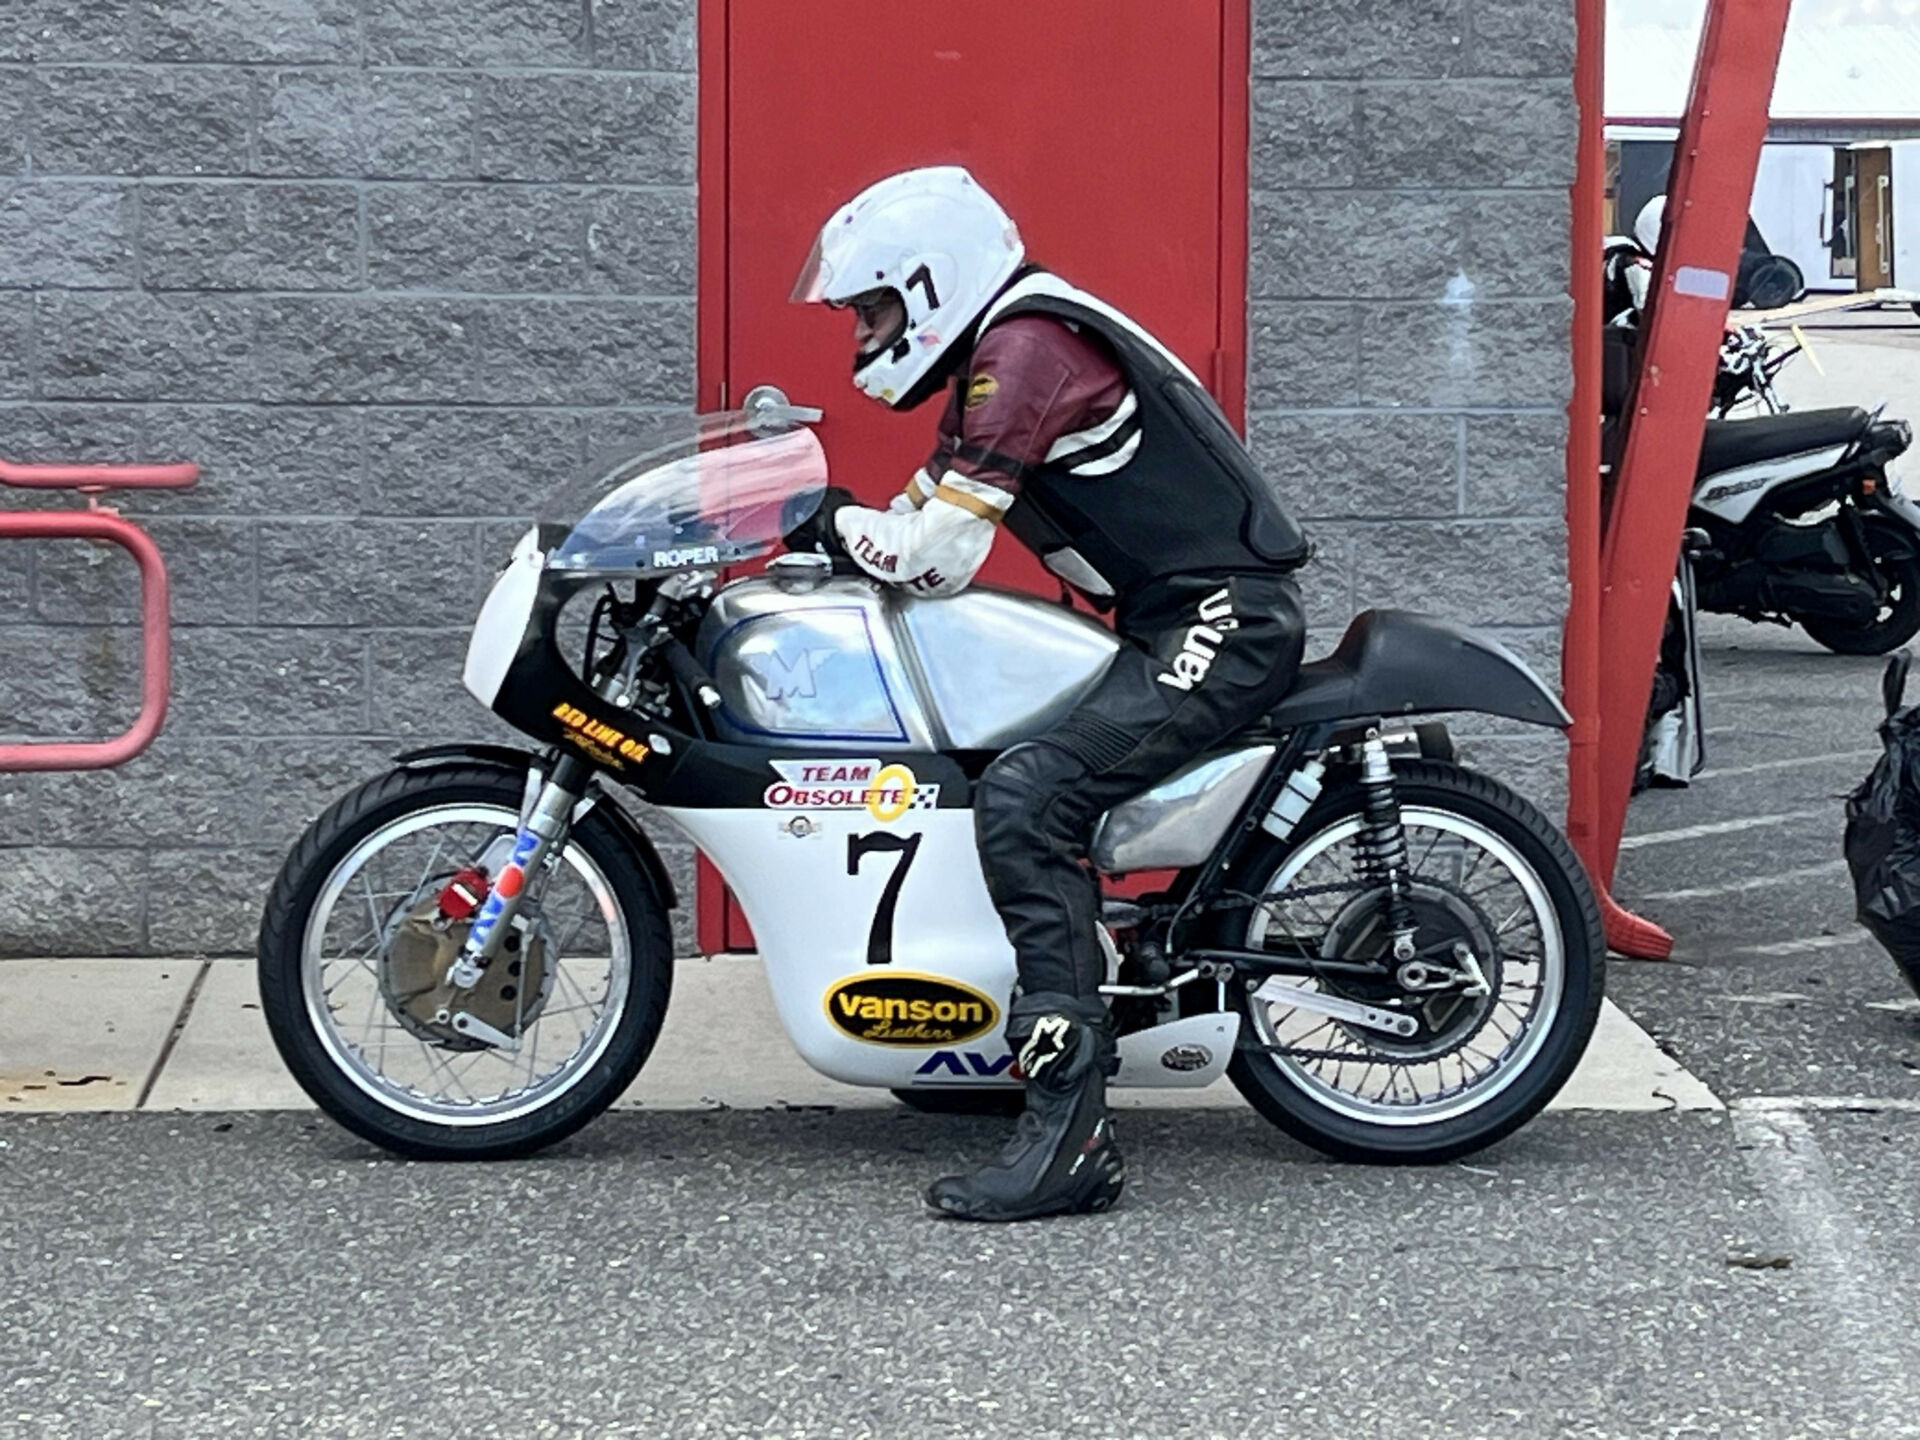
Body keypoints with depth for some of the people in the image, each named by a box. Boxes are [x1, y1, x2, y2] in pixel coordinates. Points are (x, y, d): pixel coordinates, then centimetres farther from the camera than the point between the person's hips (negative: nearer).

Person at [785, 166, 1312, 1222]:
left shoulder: (1028, 346, -15)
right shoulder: (999, 352, 18)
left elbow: (934, 556, -19)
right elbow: (920, 527, 20)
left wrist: (835, 524, -2)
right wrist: (803, 549, 8)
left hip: (1220, 619, -11)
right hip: (1170, 625, 11)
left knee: (1024, 801, -24)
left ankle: (1070, 1133, -28)